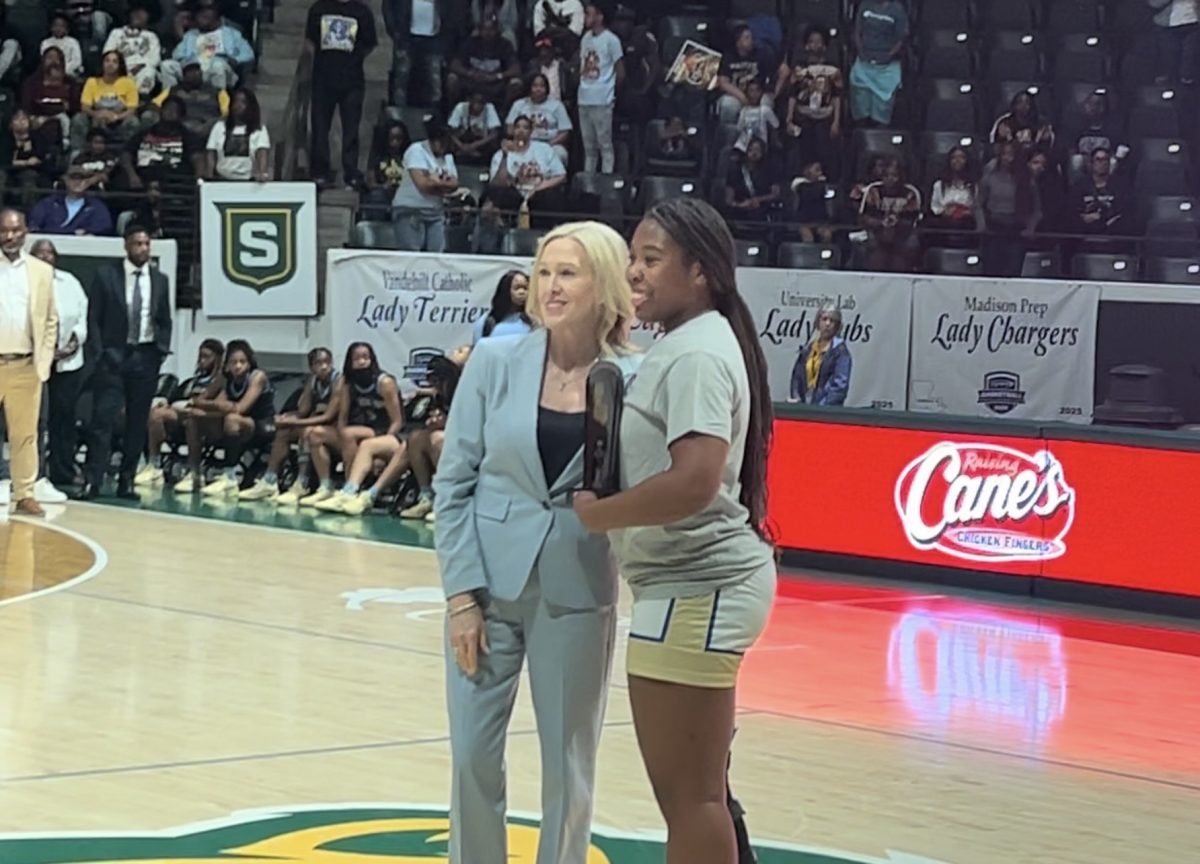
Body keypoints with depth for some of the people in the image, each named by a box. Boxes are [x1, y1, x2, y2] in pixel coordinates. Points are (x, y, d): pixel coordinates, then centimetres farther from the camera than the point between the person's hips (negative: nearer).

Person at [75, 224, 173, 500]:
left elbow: (165, 322, 14)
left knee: (138, 422, 4)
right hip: (113, 356, -3)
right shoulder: (106, 276, 1)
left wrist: (162, 351, 2)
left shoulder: (159, 280, 9)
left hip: (146, 357, 3)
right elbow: (94, 318, 1)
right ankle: (92, 482, -10)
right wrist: (99, 352, -7)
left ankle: (126, 481, 11)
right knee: (102, 419, -9)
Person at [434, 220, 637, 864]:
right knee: (473, 753, 4)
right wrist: (461, 593, -6)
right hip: (489, 583, 1)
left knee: (569, 761, 8)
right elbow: (453, 482, -1)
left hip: (576, 594, -1)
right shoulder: (496, 361, -3)